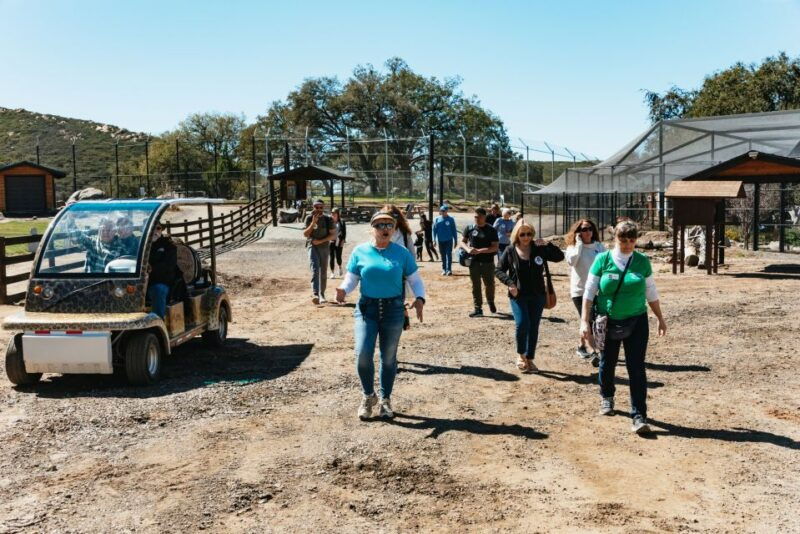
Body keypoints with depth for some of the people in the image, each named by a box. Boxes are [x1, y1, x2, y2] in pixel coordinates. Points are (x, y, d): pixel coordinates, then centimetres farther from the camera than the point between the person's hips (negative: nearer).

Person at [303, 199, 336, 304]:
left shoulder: (328, 219, -2)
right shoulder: (309, 218, 0)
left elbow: (333, 235, -4)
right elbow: (305, 234, -4)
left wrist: (320, 241, -14)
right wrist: (313, 222, -15)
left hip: (324, 247, 1)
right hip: (312, 246, -1)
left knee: (323, 272, 7)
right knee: (314, 269, -19)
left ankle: (322, 294, 19)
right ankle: (315, 294, -30)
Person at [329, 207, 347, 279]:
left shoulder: (342, 222, 1)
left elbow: (344, 232, 2)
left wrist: (343, 240, -6)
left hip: (339, 242, -1)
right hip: (331, 242, 1)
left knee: (338, 257, -2)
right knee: (332, 257, 3)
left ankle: (340, 267, 29)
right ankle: (332, 272, 12)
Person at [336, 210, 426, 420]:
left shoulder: (402, 253, 2)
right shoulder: (360, 251, 1)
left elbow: (415, 280, 5)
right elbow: (351, 279, 3)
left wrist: (420, 298, -14)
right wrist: (343, 290, -19)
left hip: (394, 310, 1)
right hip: (366, 308, -1)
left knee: (389, 357, 9)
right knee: (363, 354, -13)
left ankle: (386, 399, 28)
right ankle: (368, 396, 12)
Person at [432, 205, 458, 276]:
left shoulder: (451, 219, -1)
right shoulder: (437, 219, 3)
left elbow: (454, 230, 2)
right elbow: (434, 230, 4)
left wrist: (455, 240, 2)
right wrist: (434, 239, -2)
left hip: (449, 240, -2)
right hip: (440, 241, 3)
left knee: (449, 255, -9)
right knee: (443, 256, 9)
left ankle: (449, 269, -8)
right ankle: (444, 269, 18)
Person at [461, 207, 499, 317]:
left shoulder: (491, 230, -5)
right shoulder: (469, 228, 3)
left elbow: (495, 247, -10)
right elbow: (463, 242, 11)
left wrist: (479, 251, -20)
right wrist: (467, 249, -11)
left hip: (488, 262, -2)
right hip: (474, 261, 2)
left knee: (490, 284, 10)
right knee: (476, 286, 4)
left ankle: (490, 302, 37)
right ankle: (478, 308, 9)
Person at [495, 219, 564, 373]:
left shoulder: (539, 249, 0)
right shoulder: (510, 251, -3)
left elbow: (560, 256, -1)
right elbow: (498, 270, 2)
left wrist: (548, 244, -16)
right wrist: (509, 283, -14)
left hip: (537, 295, 2)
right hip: (518, 295, -2)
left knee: (533, 327, 7)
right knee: (522, 324, -16)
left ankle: (530, 359, 21)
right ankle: (521, 355, 9)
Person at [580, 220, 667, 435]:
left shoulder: (642, 261, -1)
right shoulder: (603, 260, -6)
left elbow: (651, 293, 9)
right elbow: (589, 292, -5)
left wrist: (660, 318, 12)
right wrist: (585, 321, -10)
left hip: (636, 321, 0)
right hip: (608, 322, 0)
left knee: (637, 368, -4)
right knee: (607, 362, 15)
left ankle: (639, 416, 1)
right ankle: (607, 397, 42)